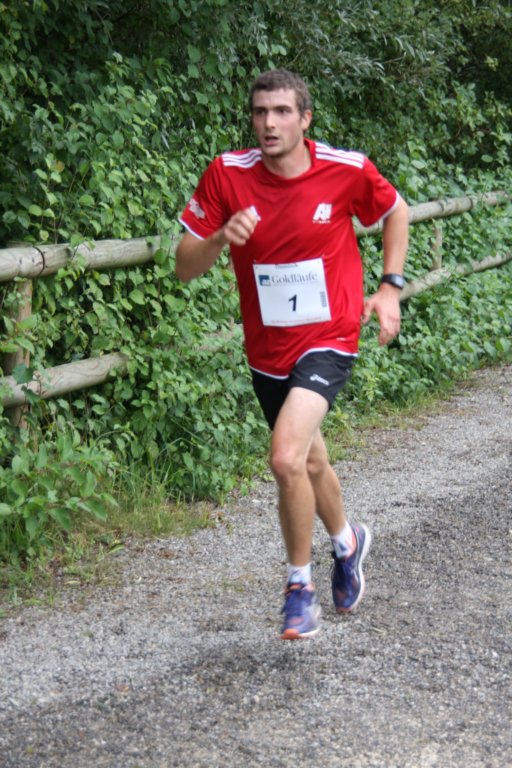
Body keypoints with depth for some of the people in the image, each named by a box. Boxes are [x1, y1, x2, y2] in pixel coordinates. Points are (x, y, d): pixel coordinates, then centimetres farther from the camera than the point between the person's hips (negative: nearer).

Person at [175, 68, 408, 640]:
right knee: (311, 463, 22)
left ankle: (300, 587, -3)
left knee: (286, 458, -24)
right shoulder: (227, 174, -10)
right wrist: (221, 238, -28)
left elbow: (395, 212, 9)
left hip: (328, 340, -4)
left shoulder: (347, 170, -12)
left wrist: (389, 287, 1)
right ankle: (347, 541, 54)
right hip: (267, 351, 4)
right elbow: (185, 266, -8)